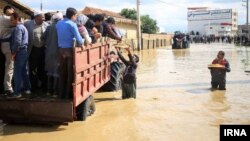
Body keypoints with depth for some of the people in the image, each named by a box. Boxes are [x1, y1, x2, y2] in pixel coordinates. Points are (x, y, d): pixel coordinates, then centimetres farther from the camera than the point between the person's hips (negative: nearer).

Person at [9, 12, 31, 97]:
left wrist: (14, 52, -15)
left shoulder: (18, 28, -13)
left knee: (17, 72, -7)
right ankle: (27, 88, 24)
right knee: (24, 71, 16)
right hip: (24, 51, 10)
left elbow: (17, 42, -23)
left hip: (19, 52, -10)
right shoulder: (23, 27, 20)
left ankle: (17, 92, -5)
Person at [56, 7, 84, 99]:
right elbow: (78, 38, -15)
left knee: (62, 73, 11)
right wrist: (82, 44, 3)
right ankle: (69, 94, 7)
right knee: (70, 73, 3)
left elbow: (60, 36, 13)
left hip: (61, 50, 6)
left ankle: (62, 93, 15)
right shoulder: (72, 24, -10)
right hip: (70, 50, -6)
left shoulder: (58, 24, 9)